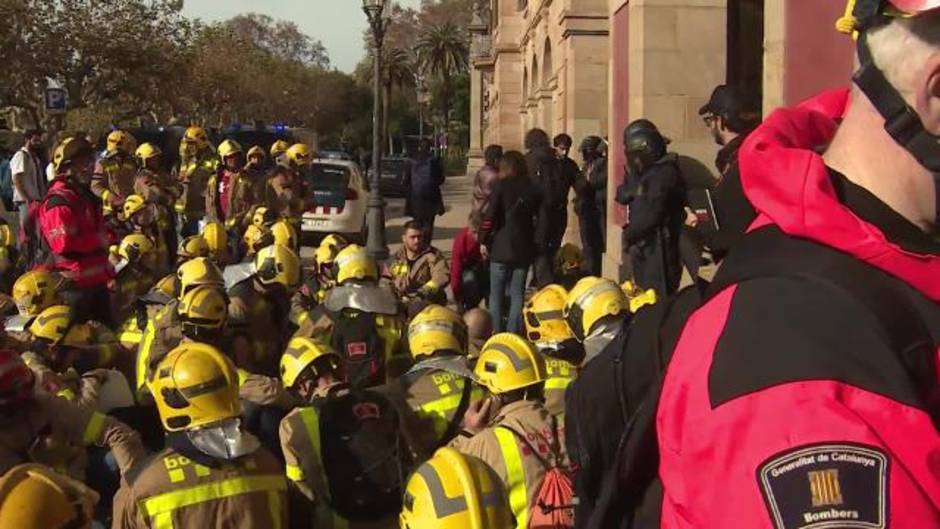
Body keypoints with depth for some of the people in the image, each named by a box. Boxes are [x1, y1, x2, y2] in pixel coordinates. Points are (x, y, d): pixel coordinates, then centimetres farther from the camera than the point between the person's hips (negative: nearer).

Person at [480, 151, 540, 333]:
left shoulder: (502, 185, -6)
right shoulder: (533, 189, 4)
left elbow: (490, 215, -10)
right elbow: (538, 217, 5)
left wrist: (484, 240, -3)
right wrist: (536, 242, 11)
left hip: (502, 248, -3)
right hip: (524, 248, 3)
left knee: (496, 293, 6)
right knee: (518, 294, 9)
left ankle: (496, 333, 4)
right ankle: (514, 332, 6)